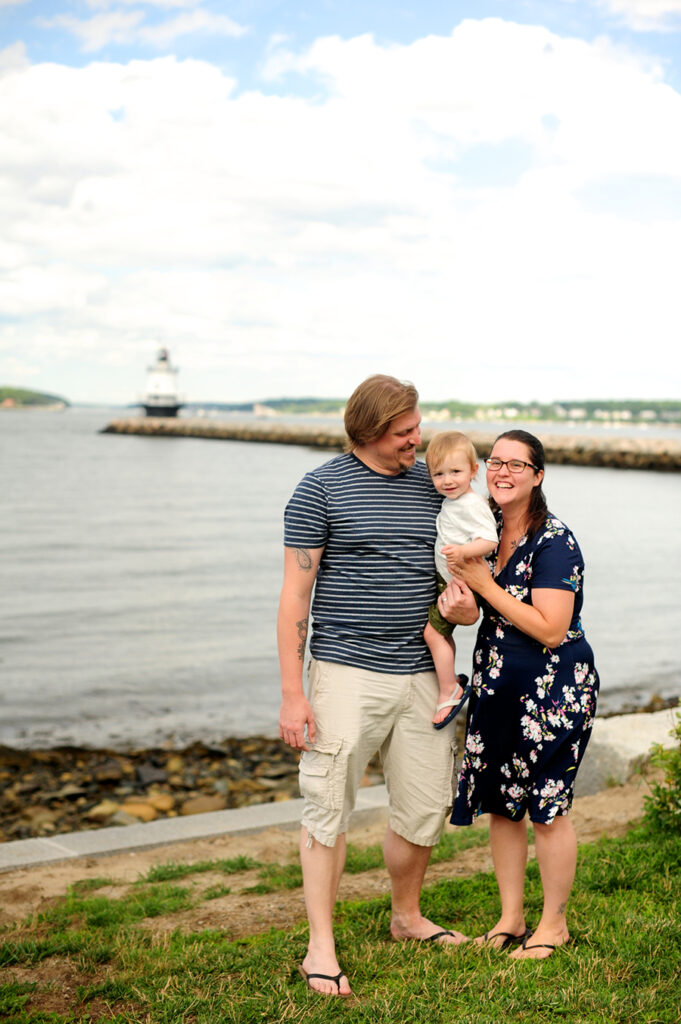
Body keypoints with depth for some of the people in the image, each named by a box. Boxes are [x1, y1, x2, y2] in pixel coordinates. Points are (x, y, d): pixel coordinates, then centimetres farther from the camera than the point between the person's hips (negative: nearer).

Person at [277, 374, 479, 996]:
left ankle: (408, 917, 35)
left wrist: (464, 606, -3)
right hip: (345, 672, -5)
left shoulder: (434, 484, 11)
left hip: (421, 674, 5)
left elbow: (456, 574, 22)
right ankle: (321, 950, 8)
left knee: (426, 810, 12)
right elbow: (295, 595, -6)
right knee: (329, 808, -3)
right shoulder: (322, 488, -5)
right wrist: (292, 694, -11)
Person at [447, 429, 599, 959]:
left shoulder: (554, 541, -16)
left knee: (546, 807, 2)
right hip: (497, 686, 7)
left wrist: (483, 583, -20)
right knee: (500, 803, 12)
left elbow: (551, 630, -22)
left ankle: (554, 923, 20)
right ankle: (510, 918, 26)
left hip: (554, 689, -7)